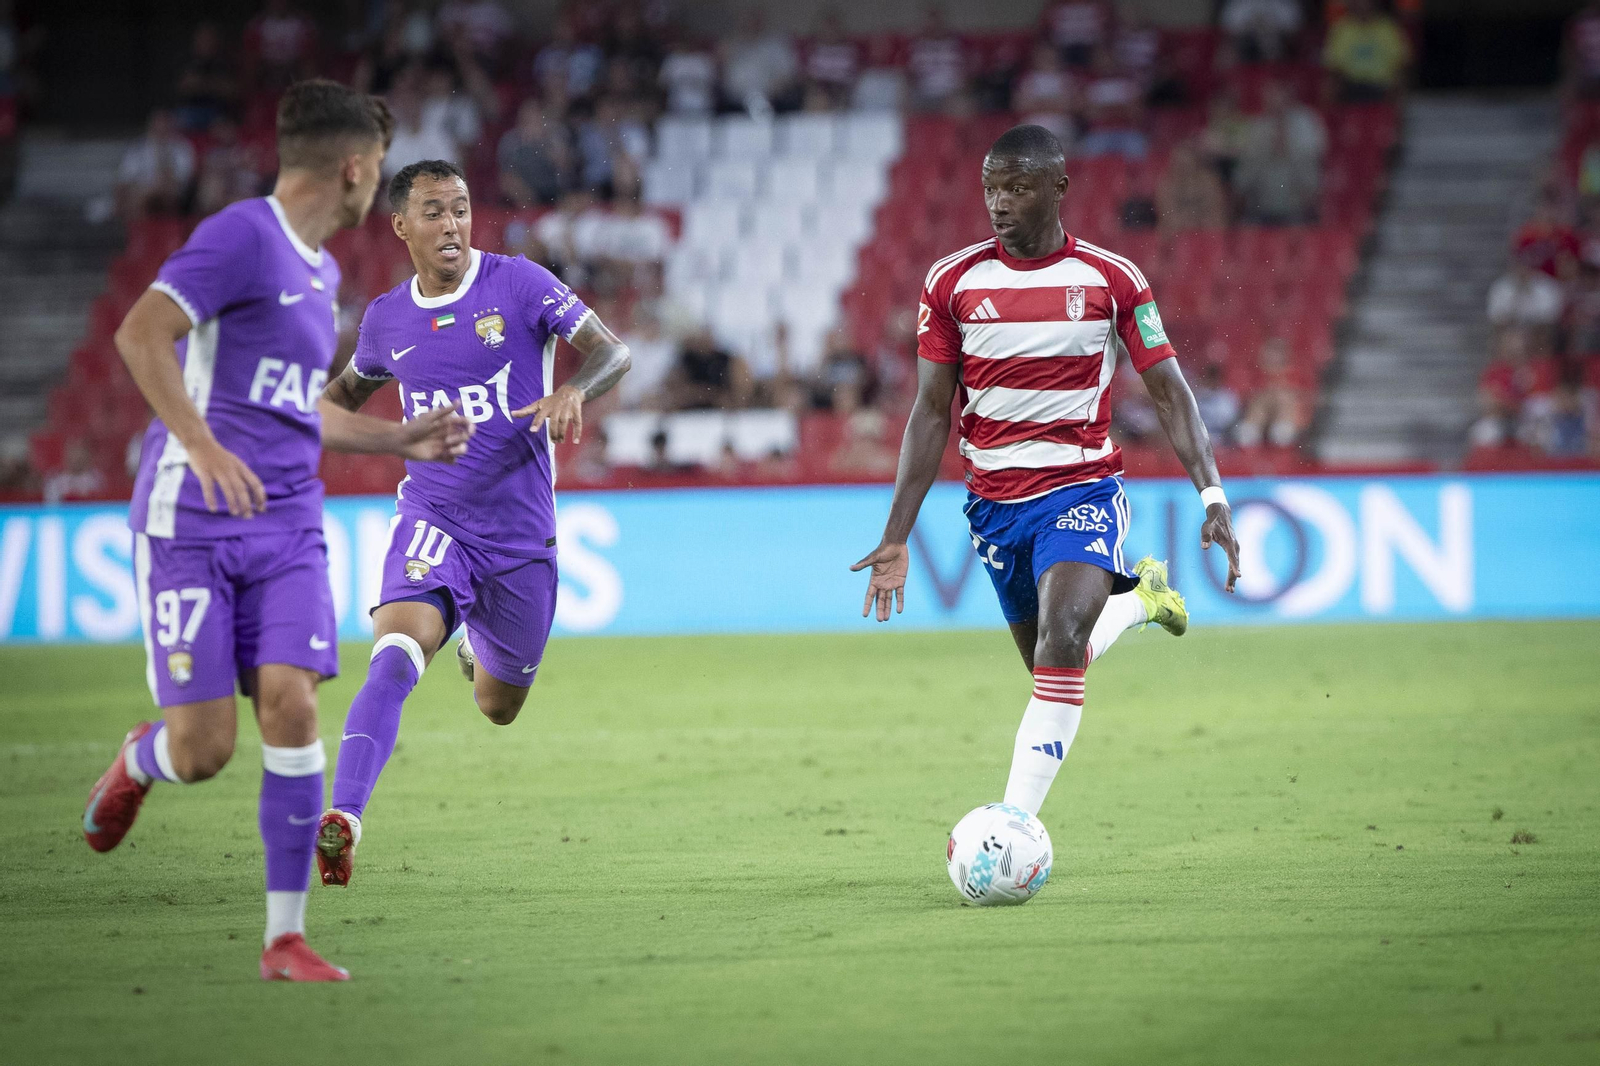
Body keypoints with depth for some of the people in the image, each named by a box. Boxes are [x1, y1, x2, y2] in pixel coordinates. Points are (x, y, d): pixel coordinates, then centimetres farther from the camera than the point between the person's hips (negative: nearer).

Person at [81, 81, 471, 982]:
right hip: (191, 525, -7)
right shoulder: (243, 236, -9)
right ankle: (136, 764, 30)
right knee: (204, 748, -8)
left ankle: (287, 938, -6)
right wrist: (203, 446, -30)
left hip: (287, 527, 7)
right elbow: (141, 334, -21)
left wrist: (401, 440, 32)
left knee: (291, 707, -12)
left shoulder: (321, 272, 19)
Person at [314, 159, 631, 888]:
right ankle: (344, 820, -39)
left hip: (520, 537, 0)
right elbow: (350, 388, 25)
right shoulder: (387, 320, 4)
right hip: (432, 521, 0)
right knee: (397, 653, -30)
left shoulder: (518, 284, -6)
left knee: (498, 709, 15)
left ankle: (479, 647, 53)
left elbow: (613, 352, -7)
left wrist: (575, 392, -29)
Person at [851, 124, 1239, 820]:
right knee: (1052, 664, 13)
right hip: (994, 501, 3)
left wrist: (1212, 494, -14)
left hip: (1083, 491, -3)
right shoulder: (952, 281, -1)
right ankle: (1138, 595, 46)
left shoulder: (1112, 279, -5)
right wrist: (895, 538, -2)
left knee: (1060, 641, -26)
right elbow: (932, 412, 3)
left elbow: (1169, 390, -1)